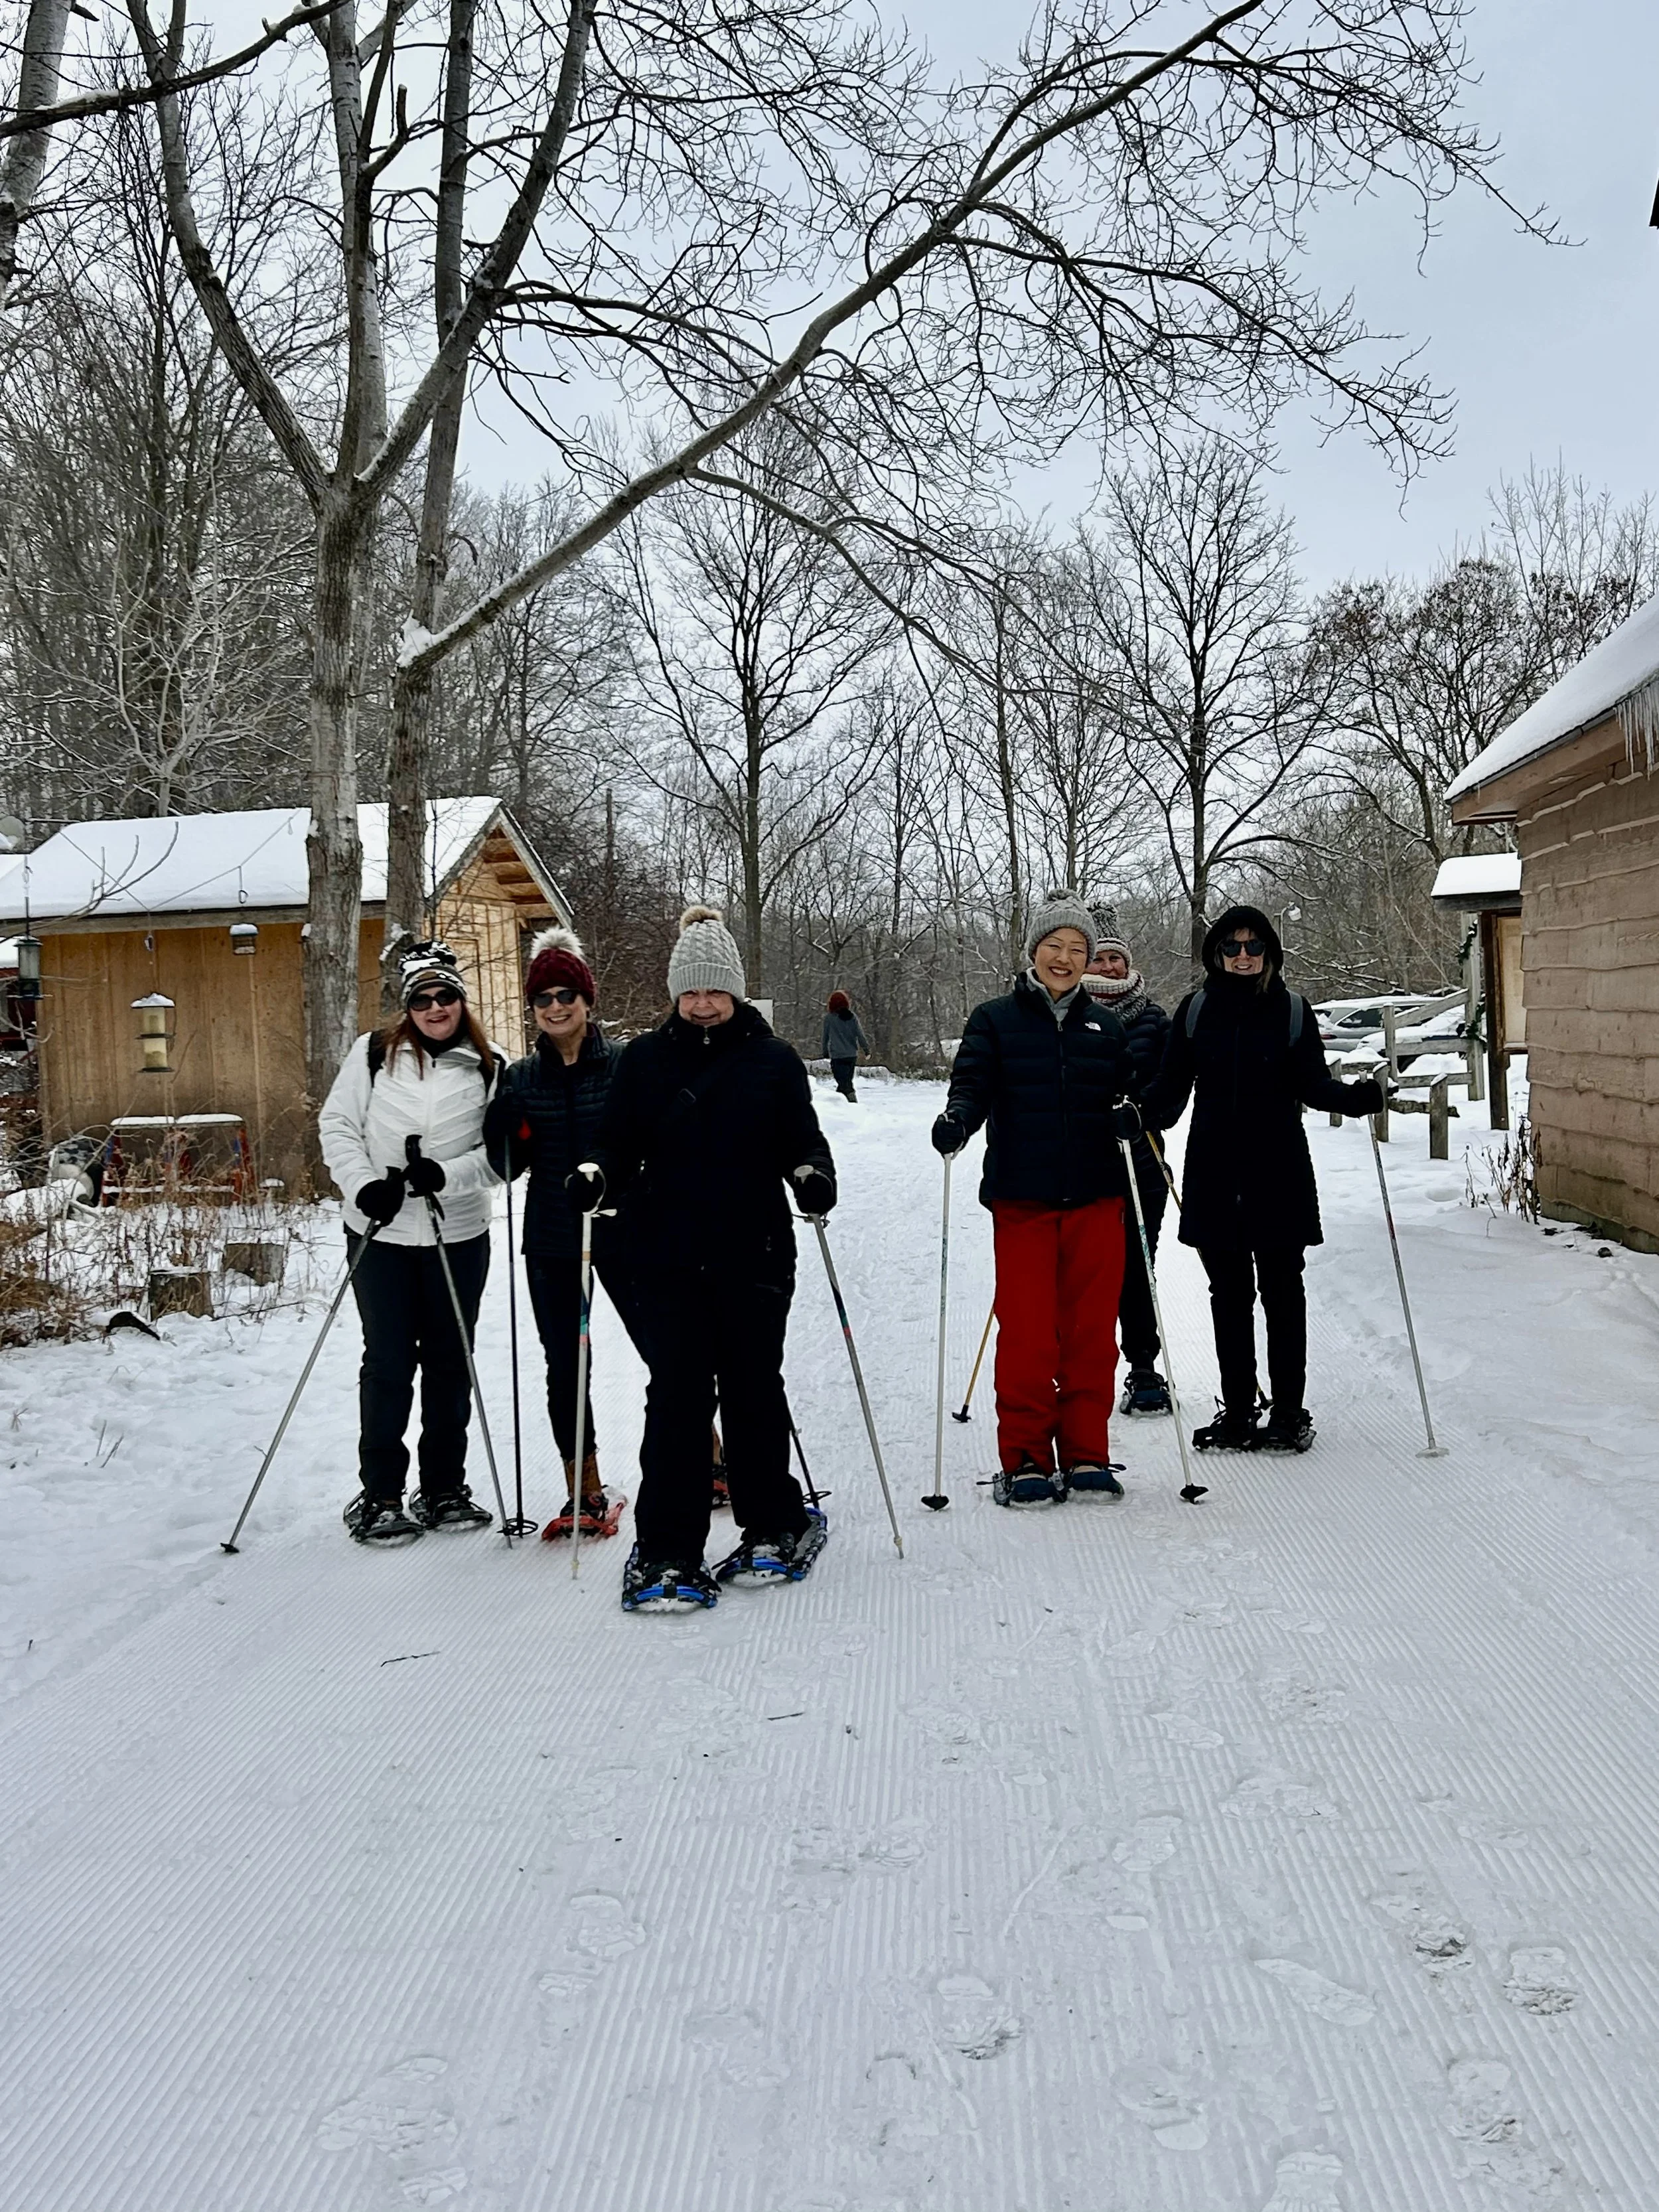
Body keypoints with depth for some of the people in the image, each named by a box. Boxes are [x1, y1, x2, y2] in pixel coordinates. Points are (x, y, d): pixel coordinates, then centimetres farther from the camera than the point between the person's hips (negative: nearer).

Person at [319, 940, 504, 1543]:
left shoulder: (490, 1068, 1)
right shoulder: (374, 1053, 0)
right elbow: (337, 1125, 2)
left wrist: (448, 1174, -18)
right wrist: (364, 1185, -12)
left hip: (459, 1236, 2)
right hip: (381, 1232, -1)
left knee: (450, 1362, 11)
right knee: (389, 1363, 2)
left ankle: (444, 1488, 24)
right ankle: (379, 1494, 13)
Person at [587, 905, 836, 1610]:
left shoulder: (774, 1060, 4)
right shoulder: (643, 1060, 6)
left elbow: (802, 1140, 4)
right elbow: (620, 1143, 7)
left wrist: (812, 1176, -17)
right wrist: (596, 1175, -13)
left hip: (754, 1256, 0)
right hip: (669, 1260, 1)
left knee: (753, 1391, 9)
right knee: (677, 1398, -1)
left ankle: (774, 1525, 27)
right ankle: (666, 1550, 6)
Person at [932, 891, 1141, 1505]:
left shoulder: (1105, 1026, 14)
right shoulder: (995, 1020, 5)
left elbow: (1128, 1087, 14)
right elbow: (972, 1084, -3)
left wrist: (1128, 1112, -10)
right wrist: (957, 1118, -25)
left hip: (1095, 1199, 3)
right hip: (1022, 1200, -2)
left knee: (1092, 1329, 5)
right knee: (1026, 1332, -2)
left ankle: (1085, 1453, 15)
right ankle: (1026, 1459, 8)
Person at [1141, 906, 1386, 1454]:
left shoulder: (1292, 1010, 3)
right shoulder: (1196, 1009, 5)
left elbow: (1312, 1084, 0)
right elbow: (1173, 1085, 4)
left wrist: (1357, 1097, -19)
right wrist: (1142, 1113, -14)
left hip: (1279, 1171, -1)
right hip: (1214, 1172, 1)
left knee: (1282, 1291, 3)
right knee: (1229, 1294, 8)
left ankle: (1289, 1409, 13)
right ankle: (1236, 1409, 17)